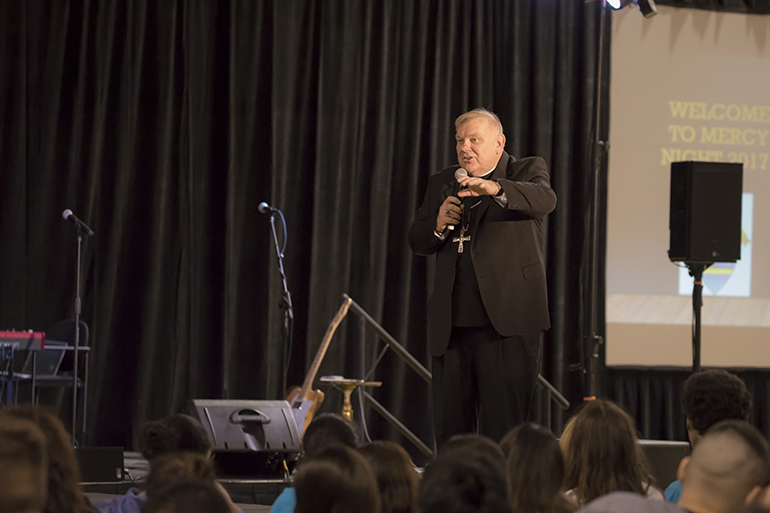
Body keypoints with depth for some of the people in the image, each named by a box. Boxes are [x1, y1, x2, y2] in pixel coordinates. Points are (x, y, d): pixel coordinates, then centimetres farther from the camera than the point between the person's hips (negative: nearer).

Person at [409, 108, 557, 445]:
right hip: (451, 325, 5)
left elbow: (545, 199, -19)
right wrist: (438, 226, -4)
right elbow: (417, 243, 19)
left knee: (503, 426, -7)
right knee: (448, 423, 6)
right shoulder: (443, 184, 18)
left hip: (506, 323, -5)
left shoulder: (526, 171, 4)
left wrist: (495, 188, -37)